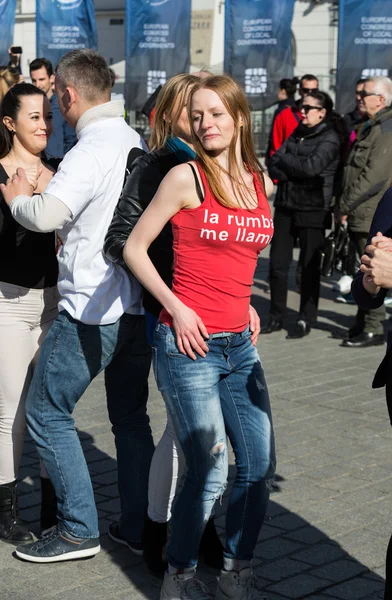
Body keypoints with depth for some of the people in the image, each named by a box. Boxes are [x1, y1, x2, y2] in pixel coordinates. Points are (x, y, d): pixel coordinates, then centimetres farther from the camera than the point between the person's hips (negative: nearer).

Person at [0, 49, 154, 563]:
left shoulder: (92, 150, -17)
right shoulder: (138, 143, 9)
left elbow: (45, 215, -27)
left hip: (92, 306, -8)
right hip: (139, 304, 8)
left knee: (47, 413, 4)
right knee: (130, 415, 16)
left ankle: (78, 529, 5)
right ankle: (141, 526, 21)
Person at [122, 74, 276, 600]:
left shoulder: (262, 183, 9)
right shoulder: (186, 176, -8)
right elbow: (134, 248, -4)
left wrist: (242, 300, 11)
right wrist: (177, 308, -11)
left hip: (239, 345, 6)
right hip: (189, 345, -6)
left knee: (260, 468, 8)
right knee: (211, 472, -6)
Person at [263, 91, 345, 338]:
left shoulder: (330, 139, -6)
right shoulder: (297, 134, 14)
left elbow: (312, 166, -21)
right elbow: (274, 166, 5)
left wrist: (284, 161, -6)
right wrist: (296, 169, -13)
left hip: (313, 210, -6)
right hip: (286, 206, 6)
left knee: (309, 267, 3)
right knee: (277, 264, 6)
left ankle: (306, 320, 12)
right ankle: (277, 316, 18)